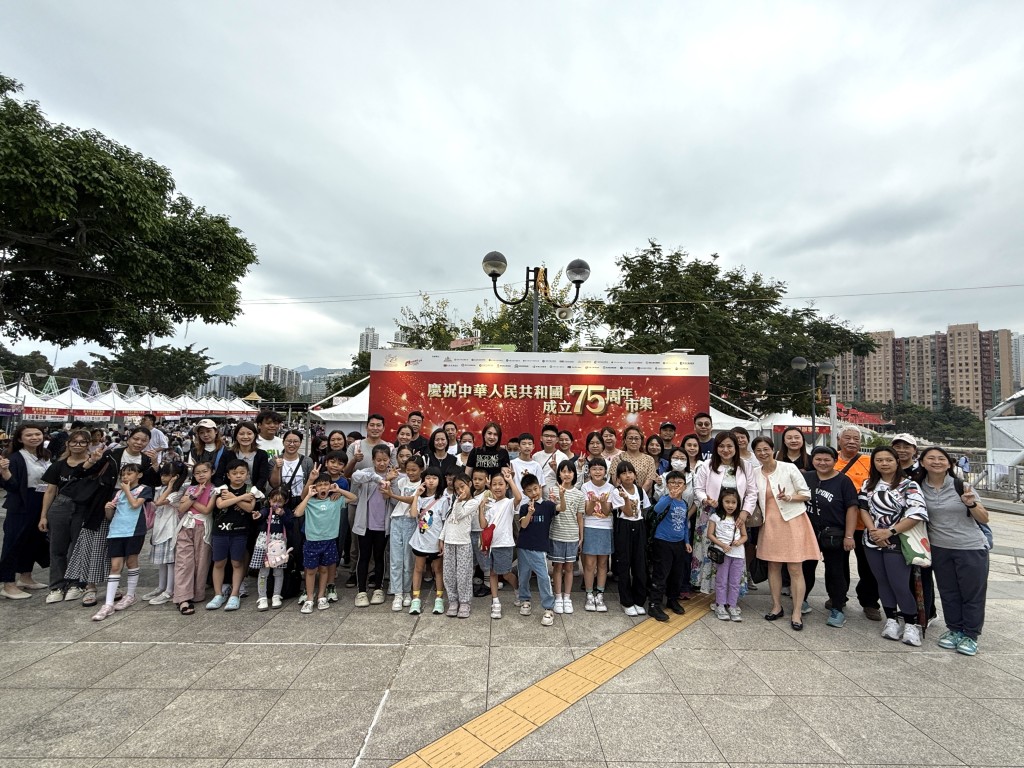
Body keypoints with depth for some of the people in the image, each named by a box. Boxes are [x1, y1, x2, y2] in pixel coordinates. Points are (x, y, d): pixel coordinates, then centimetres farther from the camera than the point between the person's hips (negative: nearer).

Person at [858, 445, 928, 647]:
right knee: (882, 582, 12)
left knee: (899, 584, -2)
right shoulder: (869, 484, 7)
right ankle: (892, 619, 25)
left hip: (897, 543, -4)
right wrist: (873, 531, -9)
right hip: (873, 542, 4)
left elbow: (917, 514, -15)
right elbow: (863, 508, 6)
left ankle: (911, 624, 16)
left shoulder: (909, 485, -8)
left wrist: (889, 532, -16)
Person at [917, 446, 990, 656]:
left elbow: (984, 519, -6)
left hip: (972, 548, -2)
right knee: (948, 592, 13)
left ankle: (970, 635, 23)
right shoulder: (919, 488, -4)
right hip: (939, 549, 2)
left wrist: (971, 504, -23)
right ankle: (954, 629, 30)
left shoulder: (962, 486, -10)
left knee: (972, 592, 8)